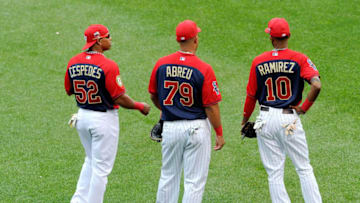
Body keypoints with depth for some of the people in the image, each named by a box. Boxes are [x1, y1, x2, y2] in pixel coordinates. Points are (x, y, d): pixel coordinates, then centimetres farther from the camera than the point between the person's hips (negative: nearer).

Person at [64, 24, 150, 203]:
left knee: (91, 161, 24)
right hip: (104, 119, -7)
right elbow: (119, 98, -19)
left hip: (82, 116, 7)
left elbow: (68, 90, 10)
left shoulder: (73, 62, -2)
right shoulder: (108, 66, -21)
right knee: (101, 167, 4)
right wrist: (140, 106, -3)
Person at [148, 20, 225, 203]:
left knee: (168, 178, 18)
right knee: (194, 181, 3)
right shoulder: (203, 69, -15)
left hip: (170, 127, 4)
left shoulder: (161, 64, -3)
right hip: (197, 129, -4)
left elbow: (153, 95, 10)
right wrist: (219, 133, -4)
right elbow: (211, 106, -14)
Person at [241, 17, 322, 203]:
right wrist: (304, 107, -7)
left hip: (266, 120, 1)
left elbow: (251, 95, 4)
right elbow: (316, 85, -21)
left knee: (274, 173, 6)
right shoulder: (299, 59, -6)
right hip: (290, 119, -1)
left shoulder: (258, 62, -2)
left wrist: (245, 121, 17)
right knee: (304, 169, 7)